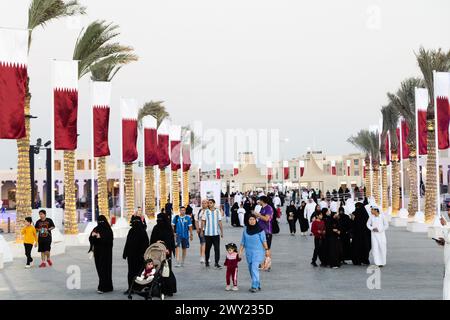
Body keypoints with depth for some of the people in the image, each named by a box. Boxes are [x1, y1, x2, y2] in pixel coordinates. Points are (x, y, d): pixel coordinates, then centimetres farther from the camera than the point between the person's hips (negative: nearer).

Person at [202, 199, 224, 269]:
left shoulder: (217, 211, 5)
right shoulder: (206, 212, 3)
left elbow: (220, 222, 8)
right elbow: (203, 222, 4)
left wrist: (222, 232, 7)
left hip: (216, 233, 0)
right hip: (207, 233, 0)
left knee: (217, 248, -5)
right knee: (207, 248, 8)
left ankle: (216, 263, -1)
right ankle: (206, 261, 24)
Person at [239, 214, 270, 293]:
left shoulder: (260, 229, -7)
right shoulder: (245, 230, 5)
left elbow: (264, 240, -4)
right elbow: (243, 242, 10)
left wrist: (267, 249, -7)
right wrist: (240, 251, 5)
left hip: (257, 252, -5)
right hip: (248, 252, 5)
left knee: (254, 268, -17)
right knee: (251, 269, 10)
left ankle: (255, 286, -18)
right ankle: (258, 285, 25)